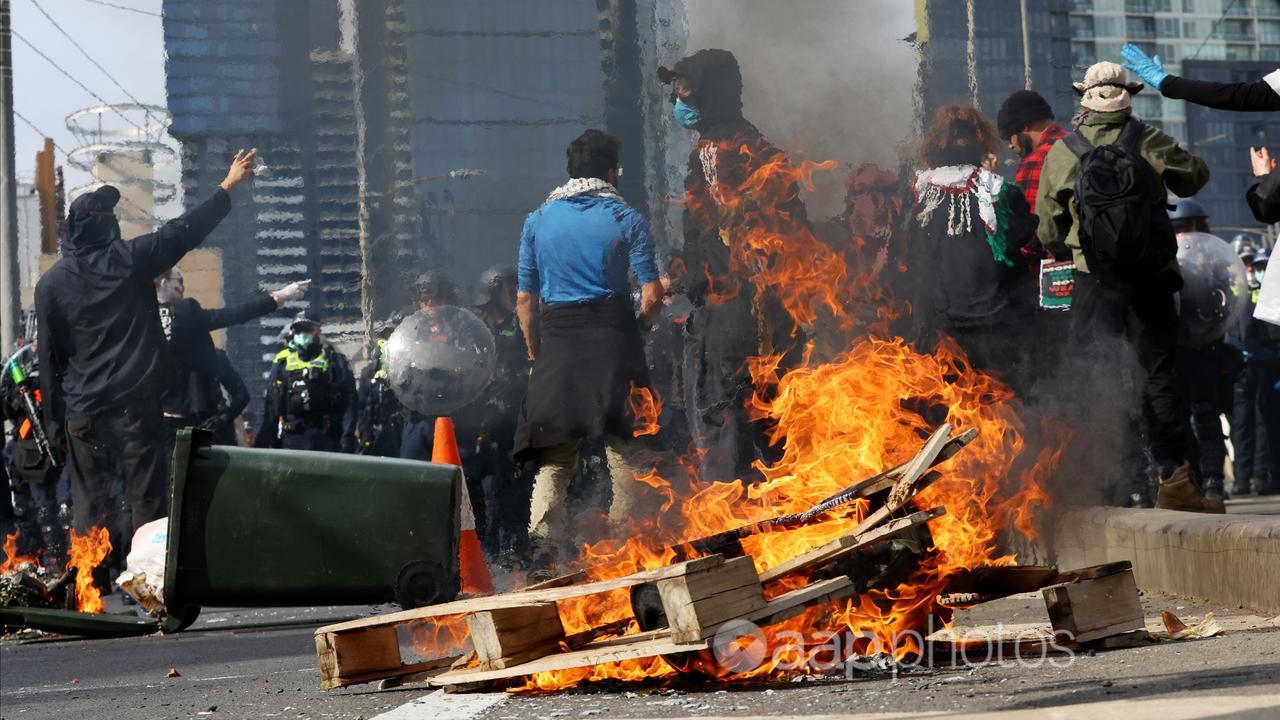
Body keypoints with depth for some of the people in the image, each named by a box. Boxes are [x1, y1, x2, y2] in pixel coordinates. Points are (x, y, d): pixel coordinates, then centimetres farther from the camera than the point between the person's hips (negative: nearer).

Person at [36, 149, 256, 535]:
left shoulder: (50, 284, 1)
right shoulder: (129, 259, -4)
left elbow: (49, 359, 3)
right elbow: (184, 230, 5)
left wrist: (55, 422, 8)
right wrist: (228, 186, 16)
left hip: (82, 415, 2)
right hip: (137, 403, -2)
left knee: (88, 507, 5)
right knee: (146, 503, 1)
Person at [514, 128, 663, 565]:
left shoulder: (537, 221, 11)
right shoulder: (627, 220, 2)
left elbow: (525, 299, 10)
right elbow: (652, 296, -3)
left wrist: (536, 354, 17)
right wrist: (635, 333, 15)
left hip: (556, 342, 2)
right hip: (613, 334, -2)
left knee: (554, 456, 5)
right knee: (624, 447, 4)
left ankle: (546, 544, -8)